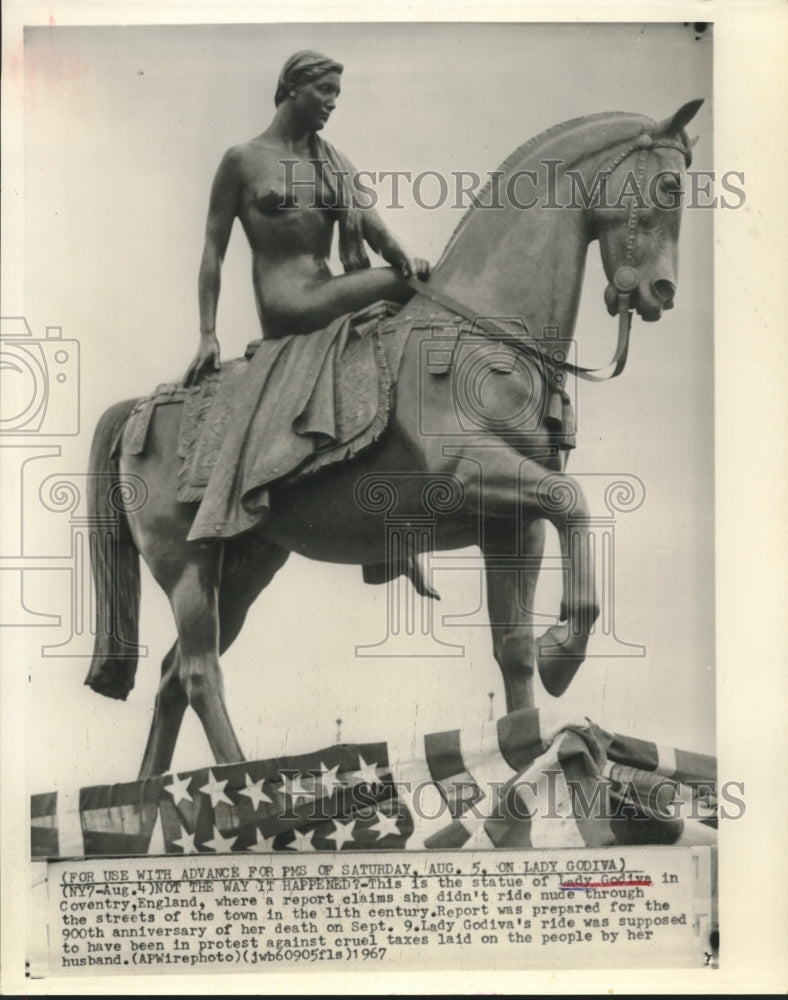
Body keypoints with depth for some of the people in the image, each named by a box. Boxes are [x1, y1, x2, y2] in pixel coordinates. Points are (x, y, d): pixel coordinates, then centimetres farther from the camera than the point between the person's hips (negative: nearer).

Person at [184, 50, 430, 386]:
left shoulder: (336, 163, 19)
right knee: (408, 283, -23)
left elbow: (375, 228, 9)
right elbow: (214, 250, 4)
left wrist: (406, 257, -16)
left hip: (324, 300, 6)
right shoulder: (243, 160, 5)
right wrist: (207, 335, -4)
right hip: (285, 307, -6)